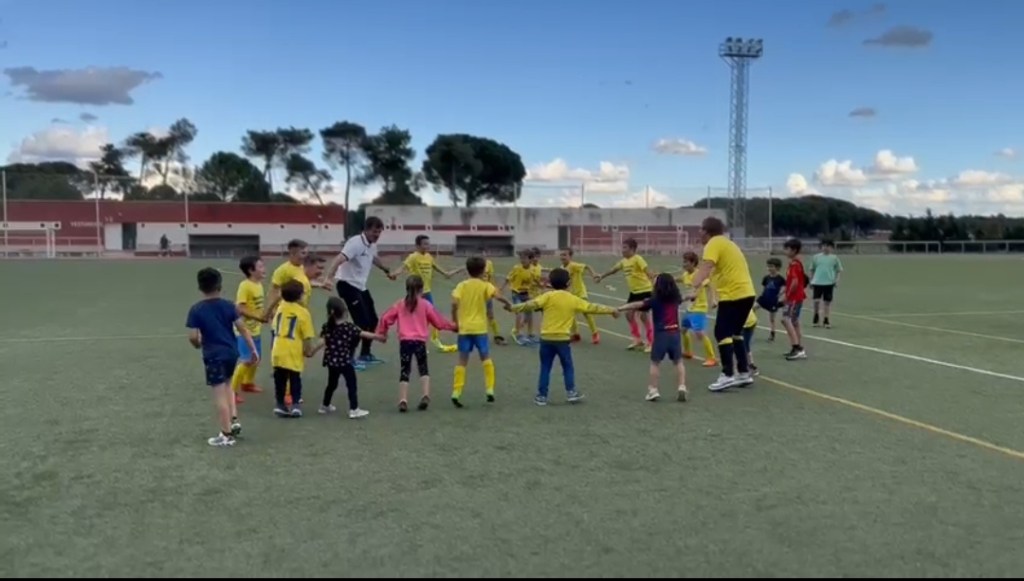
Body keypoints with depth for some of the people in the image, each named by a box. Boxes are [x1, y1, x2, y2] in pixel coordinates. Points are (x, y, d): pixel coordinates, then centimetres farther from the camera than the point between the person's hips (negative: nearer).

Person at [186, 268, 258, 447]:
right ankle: (234, 421, 21)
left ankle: (226, 435, 7)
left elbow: (193, 337, -11)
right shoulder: (229, 305, 0)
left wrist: (199, 345, 12)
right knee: (226, 386, 27)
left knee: (219, 395, 1)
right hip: (231, 352, 4)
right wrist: (253, 349, 3)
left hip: (213, 356, -4)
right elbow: (242, 328, -2)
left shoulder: (196, 310, -8)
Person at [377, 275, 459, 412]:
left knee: (404, 371, 7)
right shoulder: (426, 304, 2)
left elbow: (386, 319, 9)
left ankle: (403, 400, -3)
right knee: (423, 368, 15)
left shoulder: (400, 305, 8)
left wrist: (381, 332, 25)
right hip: (419, 341, -1)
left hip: (404, 341, 1)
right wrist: (453, 326, 19)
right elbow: (438, 321, 5)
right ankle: (425, 395, -2)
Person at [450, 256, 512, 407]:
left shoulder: (461, 285, 2)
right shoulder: (485, 285, -2)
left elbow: (454, 304, -10)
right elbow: (498, 296, -18)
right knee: (486, 358, 16)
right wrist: (508, 303, -1)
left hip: (464, 328, 1)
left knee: (462, 360, 5)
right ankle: (490, 390, 10)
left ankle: (456, 393, -2)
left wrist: (455, 321, 1)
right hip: (479, 328, -1)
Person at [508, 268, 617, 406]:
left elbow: (532, 304, -14)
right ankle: (571, 392, 14)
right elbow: (592, 308, 9)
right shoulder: (573, 299, 3)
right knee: (568, 366, 16)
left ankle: (542, 396, 9)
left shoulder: (548, 296, -4)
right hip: (563, 339, 0)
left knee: (545, 368, 7)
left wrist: (513, 308, -9)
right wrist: (611, 310, 19)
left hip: (547, 338, 0)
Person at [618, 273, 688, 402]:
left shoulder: (655, 300, -6)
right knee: (678, 362, 12)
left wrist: (619, 308, -16)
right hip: (674, 333, 4)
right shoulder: (675, 298, 9)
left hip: (661, 334, -4)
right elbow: (682, 298, 34)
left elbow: (637, 305, -15)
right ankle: (682, 387, 2)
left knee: (655, 363, 5)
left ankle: (653, 390, 2)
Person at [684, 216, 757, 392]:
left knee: (722, 333, -7)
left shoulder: (714, 244, -7)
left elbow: (706, 266, -24)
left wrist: (695, 286, -35)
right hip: (746, 293, 10)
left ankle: (728, 375, -11)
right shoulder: (726, 243, 22)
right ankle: (744, 373, 18)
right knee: (735, 333, 17)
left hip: (733, 294, -10)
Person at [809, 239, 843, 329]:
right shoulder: (816, 257, 5)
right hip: (817, 282, 0)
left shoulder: (834, 258, 4)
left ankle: (826, 320, 15)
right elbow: (812, 270, 12)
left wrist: (837, 279, -5)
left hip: (829, 283, 0)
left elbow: (839, 270, 8)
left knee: (827, 302, 4)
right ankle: (816, 317, 18)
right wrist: (811, 281, 9)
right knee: (816, 301, -6)